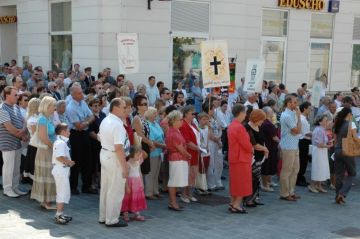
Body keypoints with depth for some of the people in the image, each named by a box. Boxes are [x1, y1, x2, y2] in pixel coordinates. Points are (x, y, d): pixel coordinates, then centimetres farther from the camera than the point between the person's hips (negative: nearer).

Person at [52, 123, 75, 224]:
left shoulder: (62, 142, 16)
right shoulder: (61, 143, -18)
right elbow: (59, 157, -28)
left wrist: (68, 161, 5)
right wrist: (69, 162, -16)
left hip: (63, 170, 11)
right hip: (61, 170, -11)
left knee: (61, 193, 17)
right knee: (63, 193, -7)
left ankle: (60, 214, 26)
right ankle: (59, 216, -3)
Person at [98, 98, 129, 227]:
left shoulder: (105, 121, 7)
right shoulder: (117, 124, -23)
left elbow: (100, 138, 21)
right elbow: (119, 148, -26)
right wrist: (125, 166, -21)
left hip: (104, 154, 10)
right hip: (114, 158, -10)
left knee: (105, 188, 18)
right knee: (115, 191, 1)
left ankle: (103, 217, 28)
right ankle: (112, 220, 9)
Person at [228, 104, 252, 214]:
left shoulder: (231, 126, 10)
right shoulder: (239, 127, -21)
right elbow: (246, 144, -19)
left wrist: (249, 148, 7)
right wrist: (251, 150, 1)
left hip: (233, 158, 10)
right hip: (241, 158, -10)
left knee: (235, 182, 15)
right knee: (242, 183, -2)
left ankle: (233, 203, 21)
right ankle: (236, 205, 0)